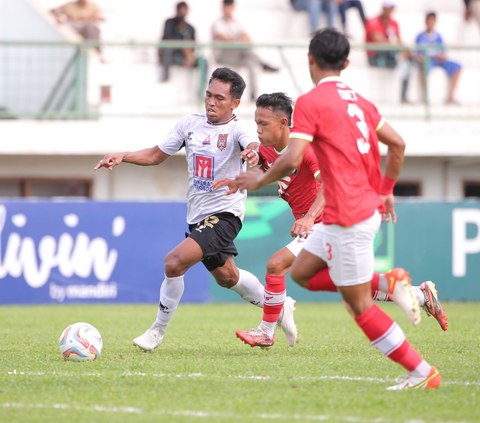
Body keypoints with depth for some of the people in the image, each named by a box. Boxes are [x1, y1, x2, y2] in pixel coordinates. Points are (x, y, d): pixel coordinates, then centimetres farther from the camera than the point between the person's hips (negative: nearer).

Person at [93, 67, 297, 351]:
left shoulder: (236, 129, -13)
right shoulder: (190, 124, 5)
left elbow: (254, 147, -35)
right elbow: (157, 155, 13)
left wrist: (254, 154, -59)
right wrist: (122, 157, -1)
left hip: (225, 214, -7)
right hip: (198, 216, 7)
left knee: (175, 262, -22)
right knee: (226, 277, 22)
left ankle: (158, 330, -6)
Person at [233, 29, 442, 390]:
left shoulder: (310, 102, -11)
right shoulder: (359, 101, 13)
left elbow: (292, 160, -18)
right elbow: (397, 144, 15)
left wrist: (261, 180, -1)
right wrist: (386, 191, 25)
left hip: (348, 217, -8)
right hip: (369, 208, 8)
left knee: (360, 306, -1)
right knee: (302, 272, 18)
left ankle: (423, 373, 0)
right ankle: (389, 284, 8)